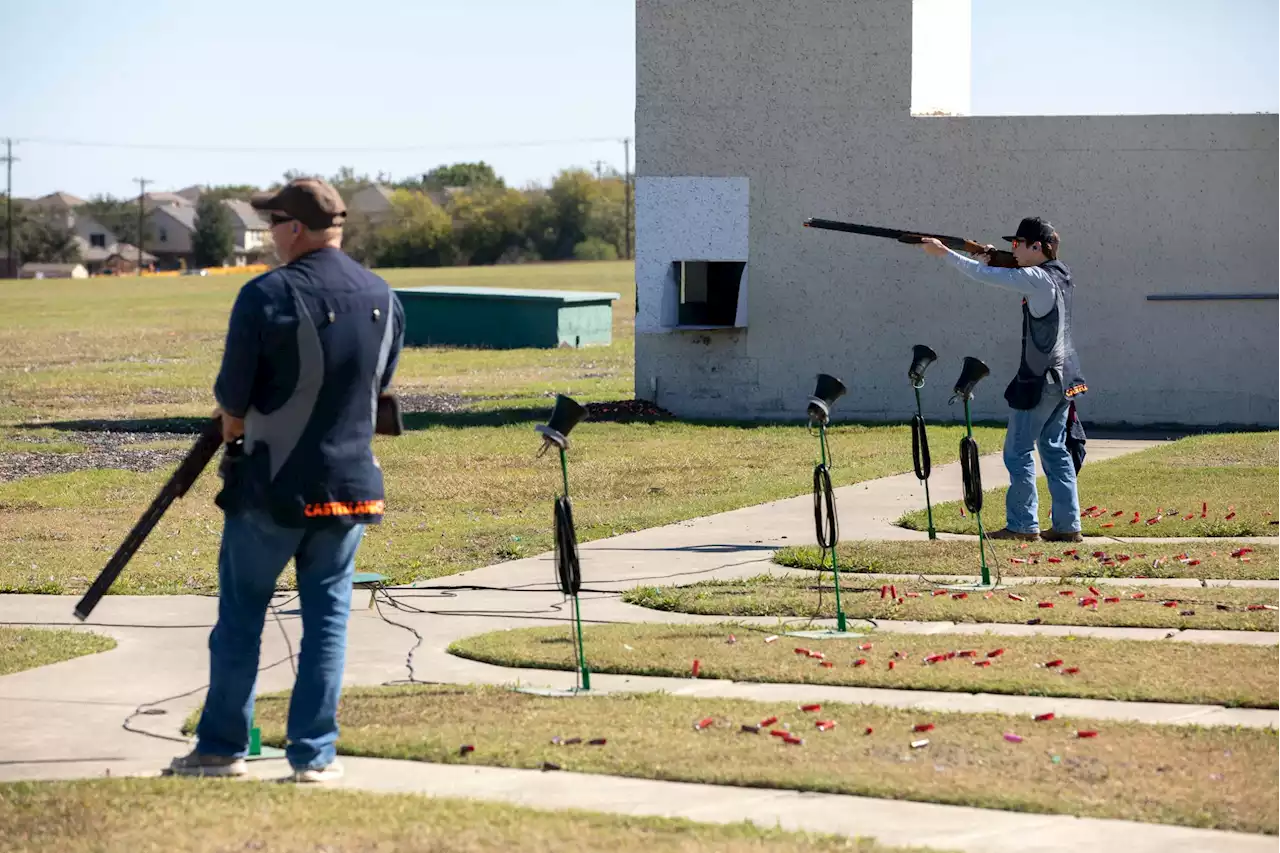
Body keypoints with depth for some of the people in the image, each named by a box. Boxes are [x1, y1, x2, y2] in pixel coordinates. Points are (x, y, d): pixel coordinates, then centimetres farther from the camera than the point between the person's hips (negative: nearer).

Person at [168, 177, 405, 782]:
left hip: (272, 484, -4)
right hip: (353, 483, 4)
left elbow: (233, 396, -11)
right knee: (328, 615, 10)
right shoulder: (383, 298, 2)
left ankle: (222, 748, 15)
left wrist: (232, 431, 10)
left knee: (241, 614, 9)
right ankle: (315, 754, 8)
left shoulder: (267, 296, -16)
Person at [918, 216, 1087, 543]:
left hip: (1038, 381, -9)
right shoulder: (1059, 275, 10)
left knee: (1018, 452, -1)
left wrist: (943, 252, -7)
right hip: (1063, 380, 9)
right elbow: (1007, 278, 23)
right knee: (1055, 450, 12)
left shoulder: (1037, 279, -16)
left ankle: (1022, 525, 0)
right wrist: (993, 260, 7)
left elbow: (984, 275, -15)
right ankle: (1068, 525, 10)